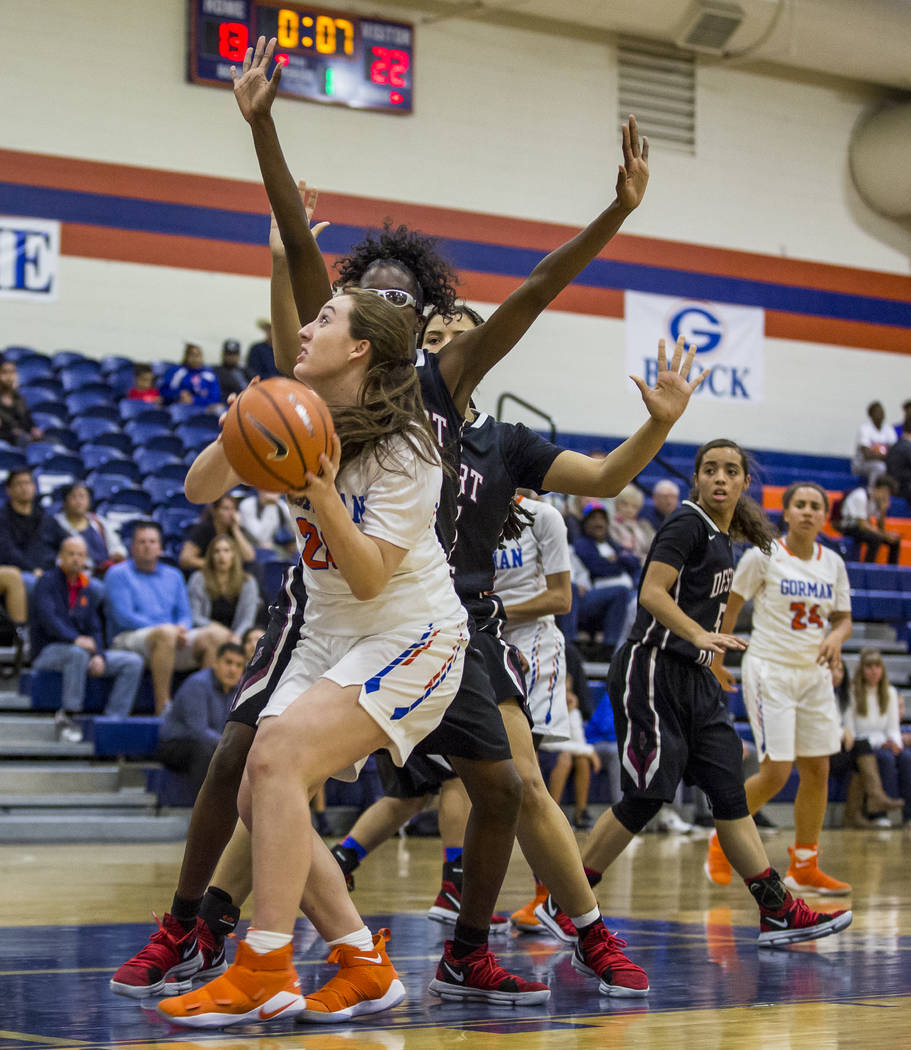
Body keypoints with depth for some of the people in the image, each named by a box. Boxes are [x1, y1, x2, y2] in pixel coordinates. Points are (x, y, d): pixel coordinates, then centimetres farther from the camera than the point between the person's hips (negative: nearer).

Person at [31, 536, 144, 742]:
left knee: (133, 662, -11)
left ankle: (113, 719, -17)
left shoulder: (88, 592, 16)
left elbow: (95, 629, 11)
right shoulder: (48, 582, -3)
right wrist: (75, 639, -32)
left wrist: (99, 655, -11)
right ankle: (67, 715, -28)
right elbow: (47, 618, -18)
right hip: (47, 652, -6)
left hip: (80, 651, 6)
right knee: (78, 654, -40)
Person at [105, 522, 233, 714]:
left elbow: (185, 615, 17)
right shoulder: (118, 574, 6)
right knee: (167, 633, -40)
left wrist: (182, 630, -11)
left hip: (174, 640, 5)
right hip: (130, 638, -5)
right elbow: (124, 617, -7)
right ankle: (162, 708, -42)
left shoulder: (173, 575, 23)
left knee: (217, 634, -21)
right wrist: (170, 629, -16)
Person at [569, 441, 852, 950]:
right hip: (651, 672, -9)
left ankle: (779, 912, 4)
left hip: (694, 679, 9)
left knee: (729, 790, 5)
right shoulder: (688, 523, -10)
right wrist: (701, 636, -34)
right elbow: (652, 593, -21)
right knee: (646, 795, -8)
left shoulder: (721, 537, 17)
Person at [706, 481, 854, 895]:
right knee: (776, 772, -11)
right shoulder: (764, 555, -9)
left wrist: (836, 637, -10)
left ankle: (804, 867, 16)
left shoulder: (832, 563, 6)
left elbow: (843, 617, 13)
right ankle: (722, 839, 12)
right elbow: (731, 603, -2)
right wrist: (716, 660, -1)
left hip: (814, 673, 6)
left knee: (817, 771, 4)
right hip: (770, 670, -6)